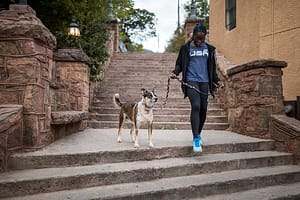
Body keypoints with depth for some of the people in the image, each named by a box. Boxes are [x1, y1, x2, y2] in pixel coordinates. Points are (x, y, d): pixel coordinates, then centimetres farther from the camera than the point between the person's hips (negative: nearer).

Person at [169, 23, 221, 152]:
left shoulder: (209, 49, 12)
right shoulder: (186, 48, 4)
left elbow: (212, 67, 20)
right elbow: (179, 64, 7)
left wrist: (215, 81, 21)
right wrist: (175, 73, -12)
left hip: (204, 81, 4)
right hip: (191, 81, -4)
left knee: (203, 108, 4)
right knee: (195, 106, -18)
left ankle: (198, 133, 26)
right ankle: (196, 139, -15)